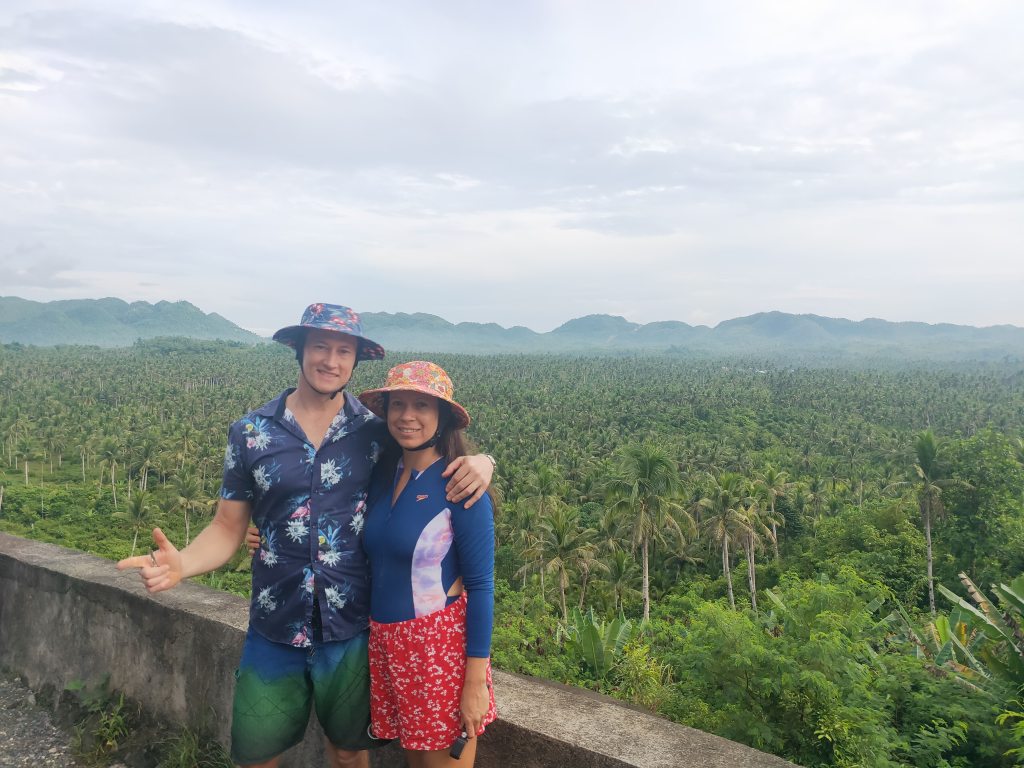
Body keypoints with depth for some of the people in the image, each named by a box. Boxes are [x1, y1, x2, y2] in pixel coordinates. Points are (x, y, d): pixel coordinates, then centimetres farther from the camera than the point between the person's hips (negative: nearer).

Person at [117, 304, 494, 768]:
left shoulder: (380, 432, -6)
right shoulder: (250, 433, -4)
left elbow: (438, 452, 4)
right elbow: (228, 528, 0)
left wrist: (479, 461, -19)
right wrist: (181, 564, -20)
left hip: (353, 631, 0)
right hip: (273, 630, 1)